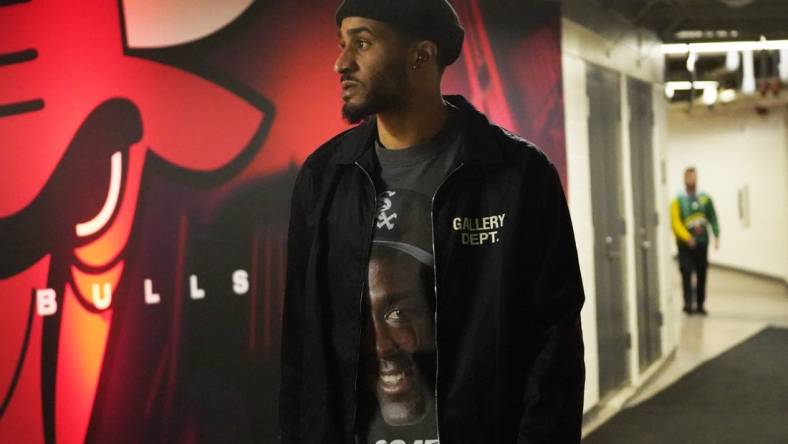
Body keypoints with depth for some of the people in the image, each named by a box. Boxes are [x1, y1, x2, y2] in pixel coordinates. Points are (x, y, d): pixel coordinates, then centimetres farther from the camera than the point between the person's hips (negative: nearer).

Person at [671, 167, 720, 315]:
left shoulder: (705, 199, 8)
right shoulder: (678, 201, -3)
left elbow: (713, 218, 3)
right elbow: (676, 223, -12)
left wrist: (716, 235, -11)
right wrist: (687, 237, -25)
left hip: (702, 243, 4)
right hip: (685, 244, -4)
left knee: (702, 275, 9)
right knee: (686, 273, -11)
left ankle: (700, 305, 19)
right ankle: (688, 303, -10)